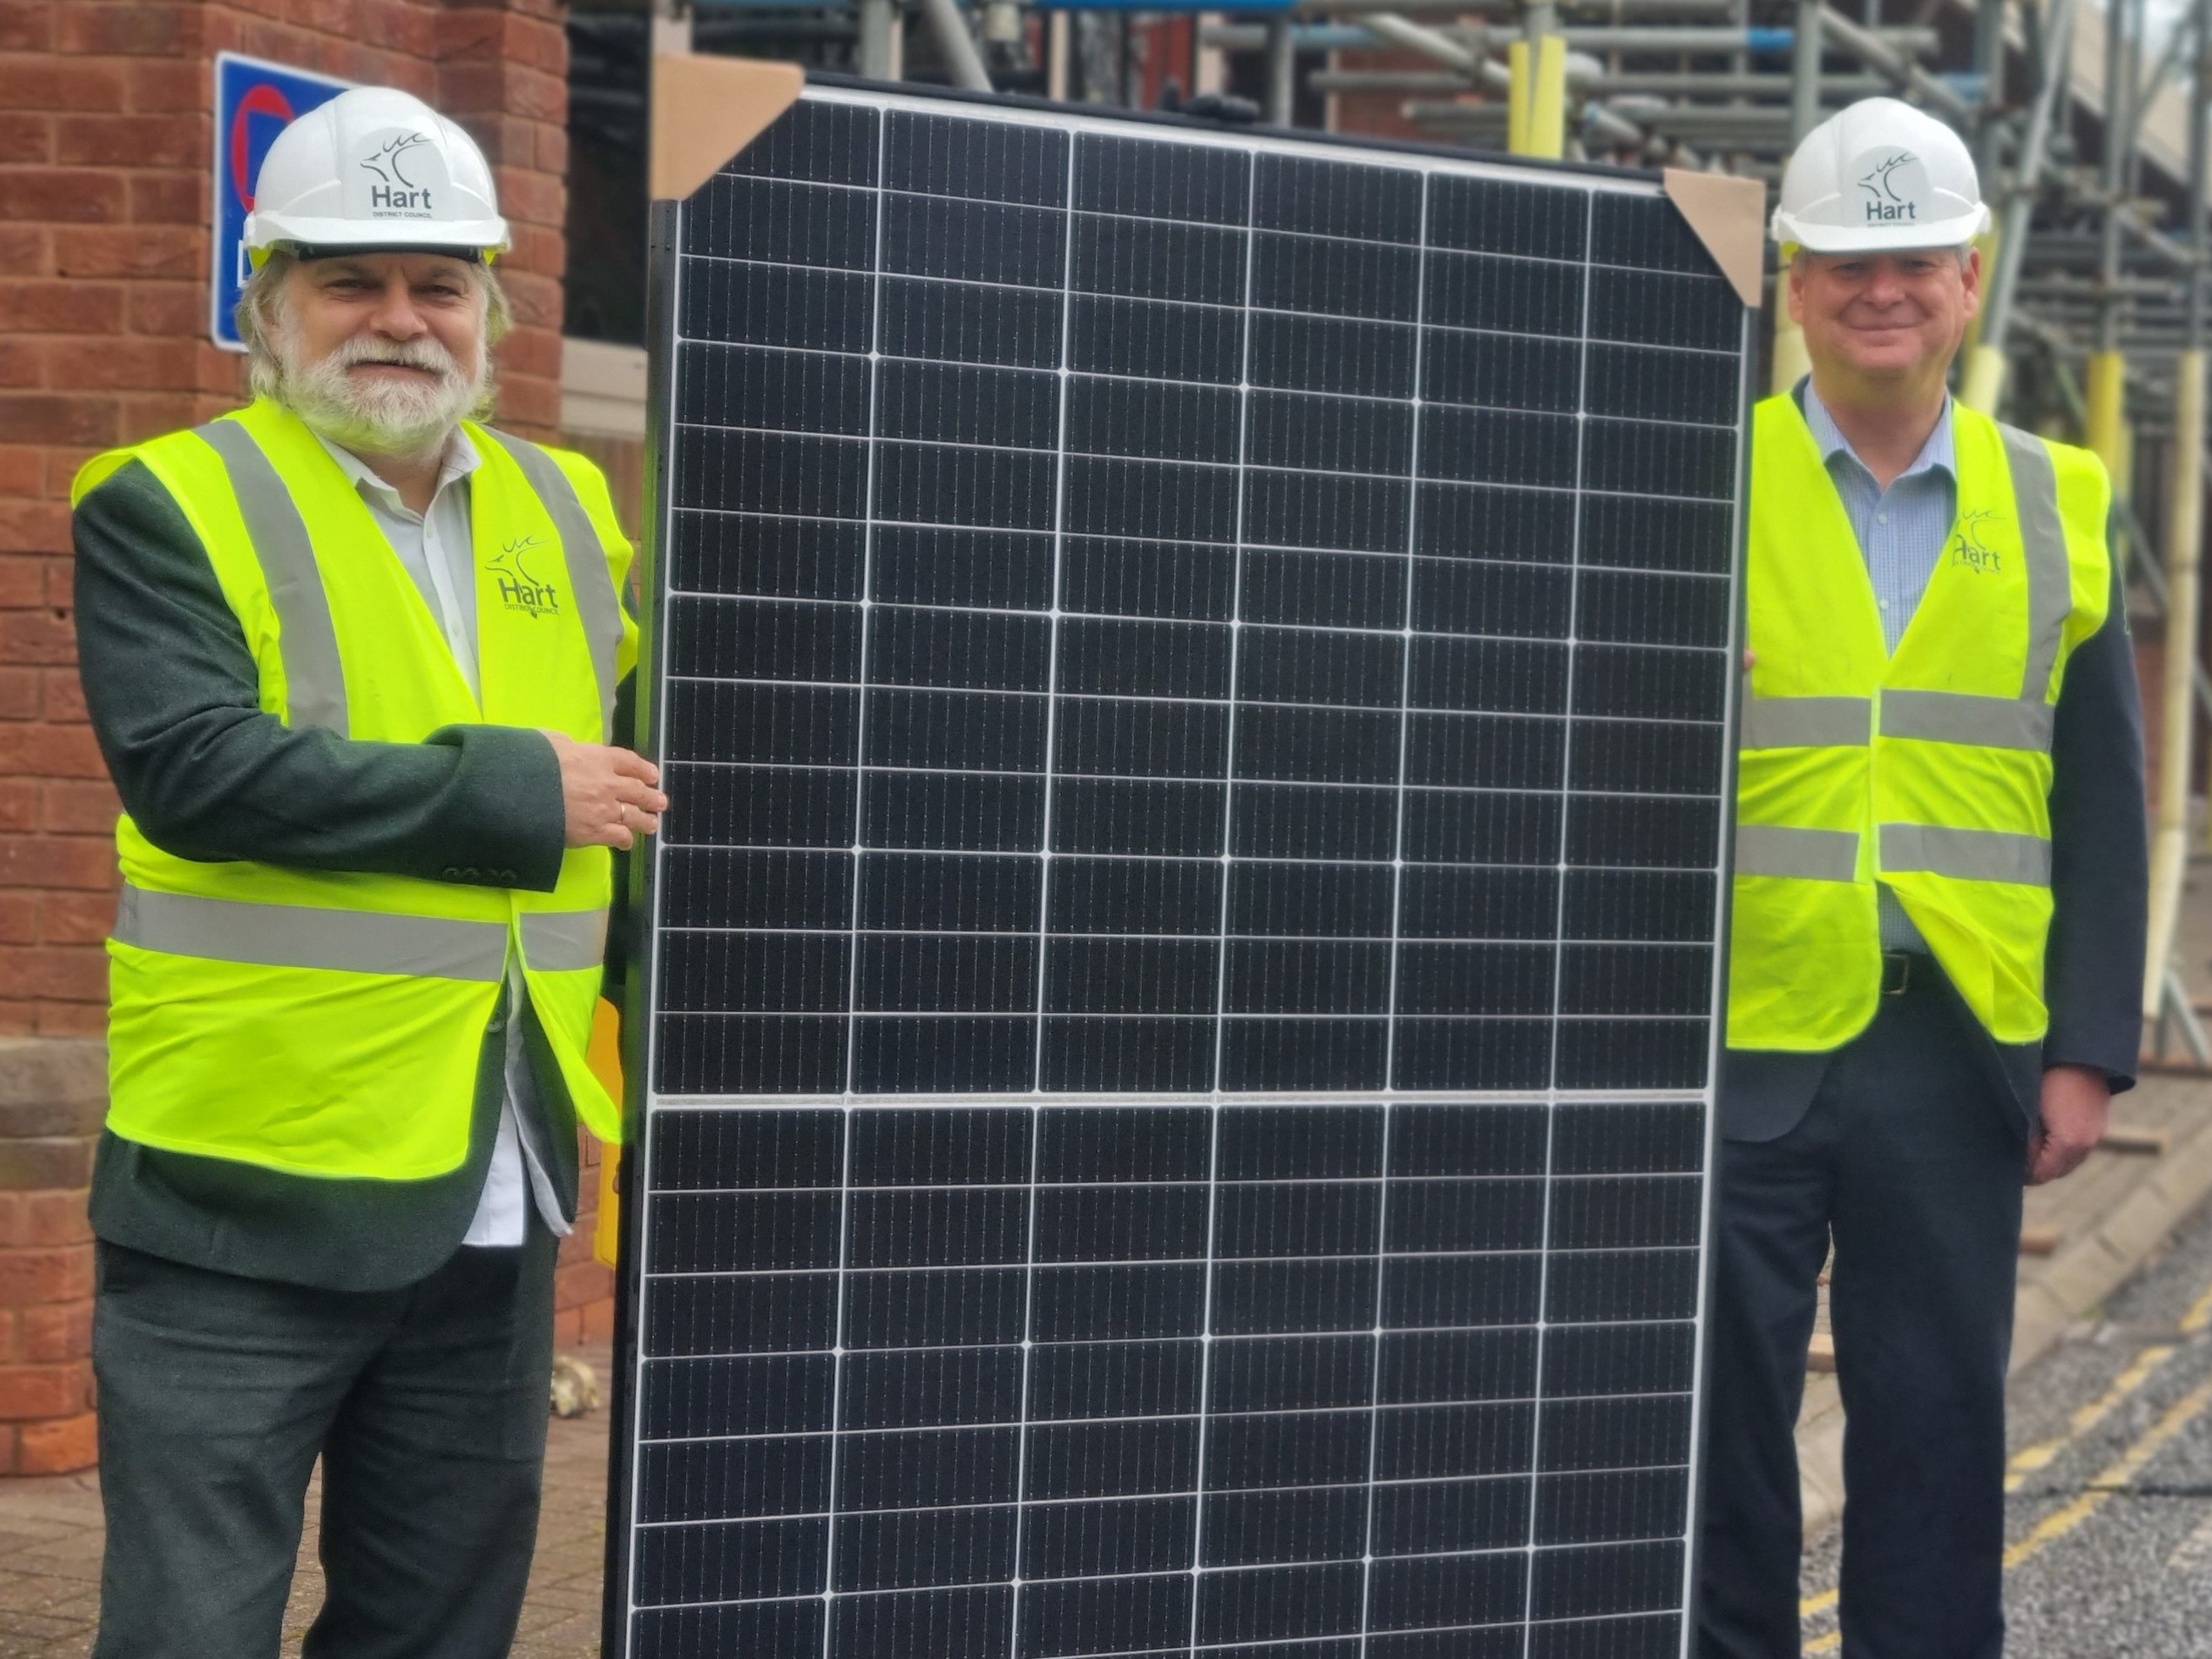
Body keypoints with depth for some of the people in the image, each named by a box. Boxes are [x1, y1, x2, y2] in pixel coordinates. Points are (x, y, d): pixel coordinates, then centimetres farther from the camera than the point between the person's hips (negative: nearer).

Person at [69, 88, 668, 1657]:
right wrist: (517, 791, -17)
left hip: (495, 1214, 6)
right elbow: (196, 770, -21)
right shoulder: (170, 509, -5)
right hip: (244, 1204, -5)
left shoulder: (565, 511, 13)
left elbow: (642, 752, 28)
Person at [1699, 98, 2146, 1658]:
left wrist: (2087, 1050, 1)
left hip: (1956, 1057, 2)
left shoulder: (2054, 509, 8)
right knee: (1722, 1419, 5)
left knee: (1939, 1420, 6)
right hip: (1740, 1047, -1)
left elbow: (2102, 808, 8)